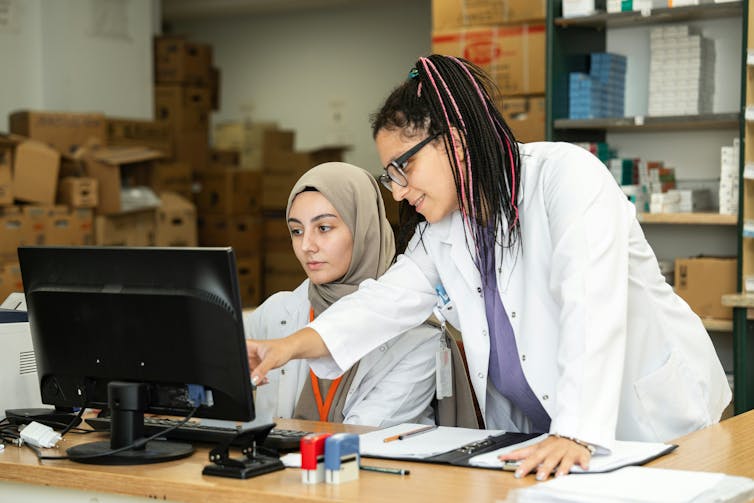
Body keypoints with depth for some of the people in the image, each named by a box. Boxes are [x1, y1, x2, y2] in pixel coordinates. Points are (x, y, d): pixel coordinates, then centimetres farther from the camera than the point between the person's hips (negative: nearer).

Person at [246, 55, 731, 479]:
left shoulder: (565, 174, -18)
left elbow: (591, 307, -28)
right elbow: (387, 300, 3)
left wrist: (577, 434, -38)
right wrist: (293, 345, -12)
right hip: (541, 433, 6)